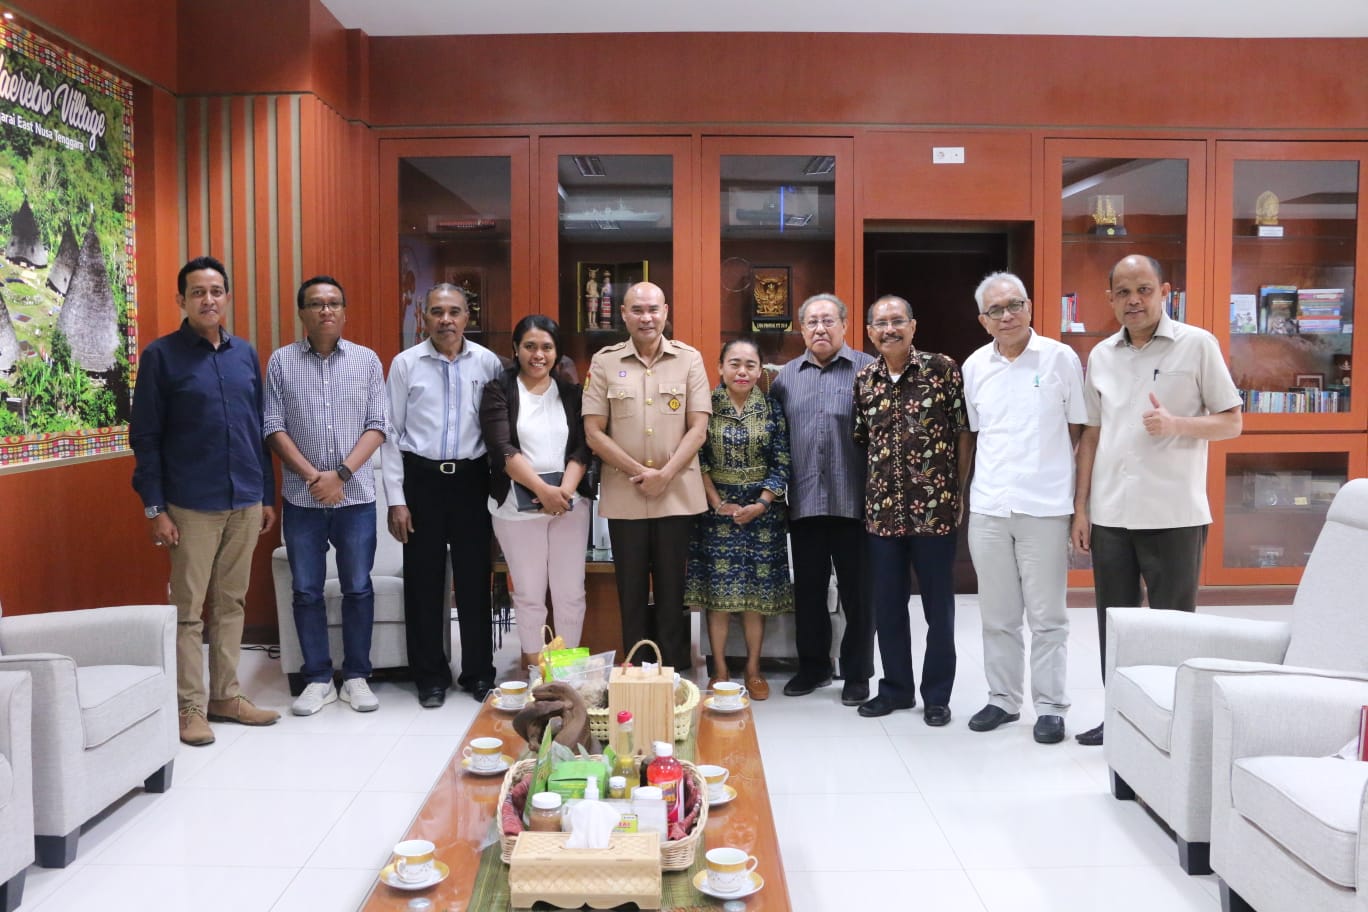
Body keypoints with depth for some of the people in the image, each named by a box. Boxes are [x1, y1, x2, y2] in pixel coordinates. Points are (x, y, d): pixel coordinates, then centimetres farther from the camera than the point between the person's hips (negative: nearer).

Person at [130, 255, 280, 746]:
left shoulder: (245, 354, 9)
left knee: (231, 603, 12)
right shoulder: (162, 355, -4)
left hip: (245, 502, 4)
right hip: (192, 505, -4)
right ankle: (190, 705, 13)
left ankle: (225, 695, 23)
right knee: (188, 609, 3)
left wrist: (267, 496, 11)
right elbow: (145, 437, -5)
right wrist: (154, 507, -10)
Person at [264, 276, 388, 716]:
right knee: (306, 591, 7)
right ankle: (318, 679, 19)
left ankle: (356, 676, 18)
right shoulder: (282, 361, 3)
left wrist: (341, 474, -12)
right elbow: (274, 428, -1)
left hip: (356, 496, 0)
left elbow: (377, 427, -1)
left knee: (358, 589, 5)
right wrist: (312, 476, -12)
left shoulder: (367, 360, 3)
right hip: (302, 498, 0)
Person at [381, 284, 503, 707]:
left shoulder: (488, 363, 0)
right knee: (423, 579, 7)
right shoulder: (405, 363, -1)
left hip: (472, 478, 0)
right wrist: (396, 500, -3)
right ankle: (431, 675, 22)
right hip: (422, 478, 0)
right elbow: (391, 433, 0)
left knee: (474, 577, 8)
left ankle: (479, 672, 22)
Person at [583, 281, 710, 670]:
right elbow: (593, 431, -1)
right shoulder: (604, 362, 2)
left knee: (672, 587, 8)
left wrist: (664, 474, -12)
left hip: (677, 493, 0)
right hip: (623, 495, 0)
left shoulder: (689, 359, 2)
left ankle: (674, 672, 19)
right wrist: (638, 471, -10)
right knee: (631, 589, 9)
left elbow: (698, 428, -2)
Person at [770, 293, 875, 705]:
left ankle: (857, 674, 19)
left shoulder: (867, 370, 0)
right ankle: (813, 666, 28)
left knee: (857, 591, 6)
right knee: (808, 589, 12)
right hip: (804, 501, 4)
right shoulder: (786, 377, 12)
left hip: (852, 501, -3)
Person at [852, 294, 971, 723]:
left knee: (938, 606, 7)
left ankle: (937, 695, 21)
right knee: (887, 605, 11)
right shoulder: (863, 380, 6)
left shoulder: (943, 370, -4)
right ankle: (895, 688, 27)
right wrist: (864, 494, 6)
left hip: (935, 508, -3)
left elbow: (963, 434, -1)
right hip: (882, 511, 3)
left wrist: (959, 493, -3)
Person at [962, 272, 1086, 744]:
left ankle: (1050, 706, 15)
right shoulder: (974, 366, 8)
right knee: (997, 614, 12)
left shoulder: (1061, 358, -1)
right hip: (987, 508, 3)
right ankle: (1002, 698, 25)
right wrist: (963, 494, 11)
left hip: (1044, 507, -3)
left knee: (1047, 616, 4)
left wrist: (1081, 499, -2)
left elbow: (1079, 433, 2)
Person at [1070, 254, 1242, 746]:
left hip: (1174, 514, -4)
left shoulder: (1198, 345, -3)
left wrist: (1175, 424, -20)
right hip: (1110, 514, 4)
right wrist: (1081, 507, 8)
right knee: (1114, 625, 11)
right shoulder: (1100, 355, 9)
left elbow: (1231, 422, -1)